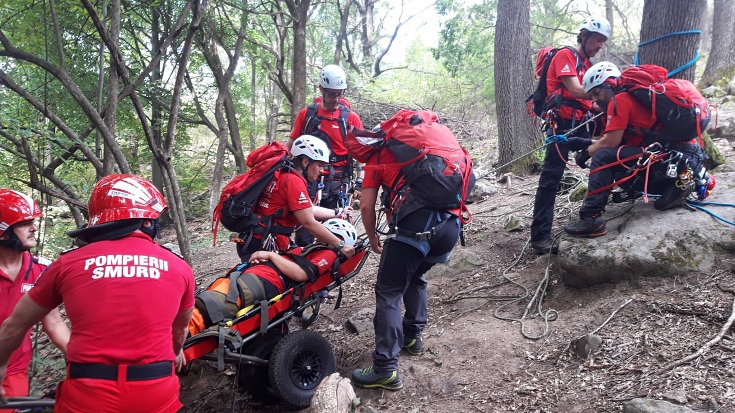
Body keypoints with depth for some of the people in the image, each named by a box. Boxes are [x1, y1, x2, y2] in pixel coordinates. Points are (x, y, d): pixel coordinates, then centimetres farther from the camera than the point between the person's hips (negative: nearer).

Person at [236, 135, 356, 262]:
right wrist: (340, 245, -13)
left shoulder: (283, 175, 12)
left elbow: (309, 210, 18)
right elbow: (309, 223, -19)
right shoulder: (294, 181, -16)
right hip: (261, 247, -9)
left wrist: (337, 213, 24)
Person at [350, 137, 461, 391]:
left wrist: (373, 240, 26)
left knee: (388, 294, 1)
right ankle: (413, 337, 37)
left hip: (416, 225, -6)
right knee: (415, 277, 30)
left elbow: (367, 206, 12)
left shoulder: (377, 157, 17)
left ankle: (385, 370, -2)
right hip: (452, 223, 6)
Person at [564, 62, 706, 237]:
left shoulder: (619, 100, -6)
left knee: (604, 158, -14)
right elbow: (616, 141, 18)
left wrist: (586, 153, 5)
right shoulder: (633, 97, 21)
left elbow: (610, 142, -11)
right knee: (620, 171, 24)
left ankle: (590, 219, -20)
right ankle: (674, 184, 9)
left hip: (675, 157, -10)